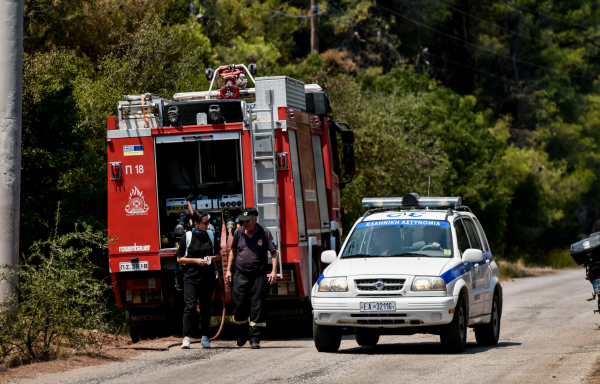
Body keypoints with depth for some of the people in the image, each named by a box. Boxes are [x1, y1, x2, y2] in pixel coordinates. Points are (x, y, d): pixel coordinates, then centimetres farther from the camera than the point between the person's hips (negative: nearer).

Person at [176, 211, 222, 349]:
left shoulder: (210, 235, 9)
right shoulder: (187, 237, -2)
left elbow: (218, 255, 17)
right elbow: (179, 259, 0)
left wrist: (212, 258, -5)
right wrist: (196, 260, -12)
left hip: (208, 278, 4)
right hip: (191, 278, -3)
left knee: (205, 307, 7)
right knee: (190, 306, -12)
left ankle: (205, 337, 14)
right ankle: (186, 337, -11)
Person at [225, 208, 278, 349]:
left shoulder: (264, 233, -2)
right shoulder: (238, 232, 6)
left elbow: (273, 252, 1)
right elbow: (233, 251, 18)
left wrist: (274, 271, -10)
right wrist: (228, 270, 13)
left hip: (258, 275, -2)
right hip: (241, 275, 2)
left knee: (257, 308, -4)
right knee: (240, 306, 0)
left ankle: (254, 339, 2)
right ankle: (242, 333, 23)